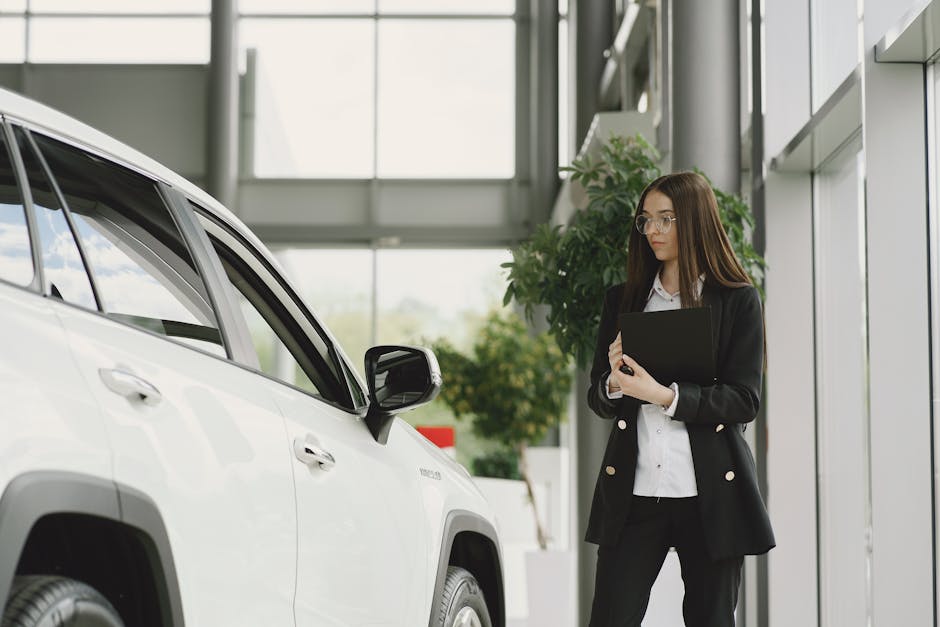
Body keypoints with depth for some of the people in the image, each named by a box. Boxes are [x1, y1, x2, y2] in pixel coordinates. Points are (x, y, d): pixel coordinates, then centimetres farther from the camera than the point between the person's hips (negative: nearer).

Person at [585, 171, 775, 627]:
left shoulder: (738, 300, 3)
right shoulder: (622, 300, 14)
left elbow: (745, 400, -6)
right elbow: (597, 398, 15)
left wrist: (665, 395, -17)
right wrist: (615, 384, -9)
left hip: (710, 492, -2)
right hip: (631, 492, 2)